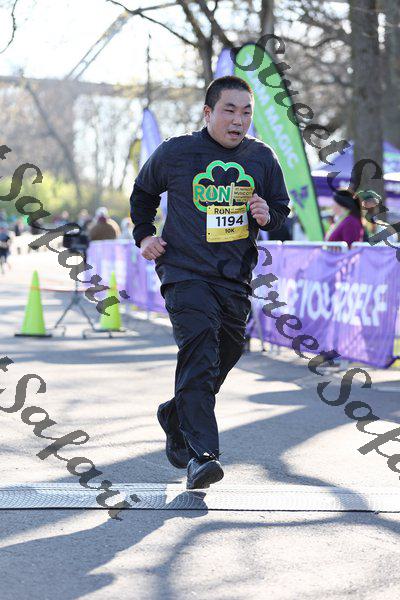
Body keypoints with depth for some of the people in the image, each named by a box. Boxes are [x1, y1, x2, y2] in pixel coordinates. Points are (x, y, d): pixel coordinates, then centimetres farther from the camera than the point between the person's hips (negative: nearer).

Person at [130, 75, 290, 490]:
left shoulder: (261, 157, 6)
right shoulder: (174, 153, -2)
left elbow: (281, 206, 17)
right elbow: (143, 192, 17)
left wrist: (268, 216, -6)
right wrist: (143, 236, 7)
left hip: (235, 278, 5)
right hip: (186, 273, -4)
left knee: (223, 360, 13)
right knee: (199, 358, -19)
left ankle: (175, 416, 40)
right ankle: (201, 455, -25)